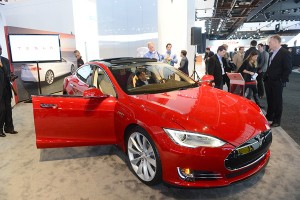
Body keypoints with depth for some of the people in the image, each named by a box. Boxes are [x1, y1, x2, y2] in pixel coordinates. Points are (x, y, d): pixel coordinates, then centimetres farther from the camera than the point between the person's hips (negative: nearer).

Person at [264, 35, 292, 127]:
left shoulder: (285, 53, -11)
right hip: (268, 81, 7)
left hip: (277, 82, -7)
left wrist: (282, 81, -15)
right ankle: (269, 117, 30)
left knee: (277, 101, 3)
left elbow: (288, 69, -13)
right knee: (270, 100, 16)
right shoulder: (272, 53, 13)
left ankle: (276, 121, 13)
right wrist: (265, 77, 11)